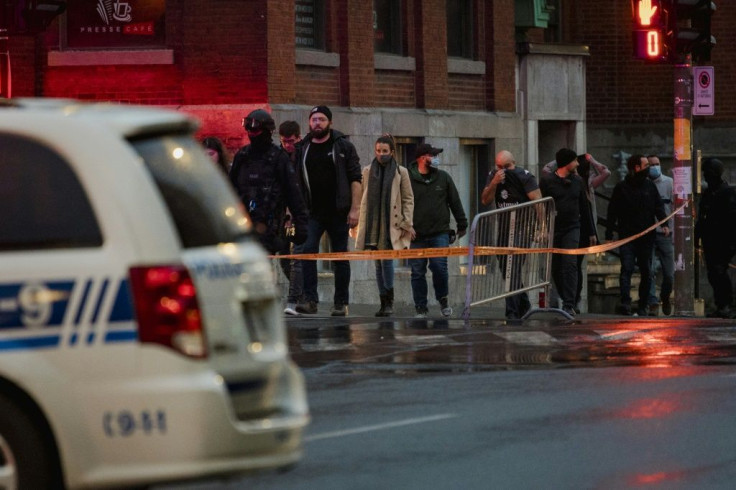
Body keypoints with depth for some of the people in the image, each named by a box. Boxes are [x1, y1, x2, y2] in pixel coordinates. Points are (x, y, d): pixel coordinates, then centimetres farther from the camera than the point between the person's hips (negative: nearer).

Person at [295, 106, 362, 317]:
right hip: (312, 212, 2)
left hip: (338, 212, -2)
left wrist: (355, 209, -10)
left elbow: (355, 179, -1)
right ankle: (310, 299, -15)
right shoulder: (302, 149, 9)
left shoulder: (343, 146, 2)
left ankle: (341, 303, 9)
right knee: (307, 251, -14)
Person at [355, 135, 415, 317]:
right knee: (378, 264, 5)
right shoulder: (368, 171, 10)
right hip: (373, 223, 3)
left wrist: (406, 224, -3)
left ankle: (389, 302, -10)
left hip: (392, 224, -3)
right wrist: (361, 225, 10)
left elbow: (408, 199, 5)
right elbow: (364, 200, 14)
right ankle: (384, 302, 10)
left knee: (386, 259, -16)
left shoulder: (401, 172, 3)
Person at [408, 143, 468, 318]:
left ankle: (443, 299, 15)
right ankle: (421, 309, 10)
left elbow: (455, 202, 14)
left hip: (439, 233, 1)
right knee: (417, 272, 1)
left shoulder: (443, 177, 8)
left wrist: (462, 225, 14)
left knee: (439, 267, -10)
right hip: (416, 236, -1)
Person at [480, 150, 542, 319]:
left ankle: (512, 311, -16)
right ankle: (524, 304, 31)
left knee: (514, 269, -15)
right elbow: (485, 201, 0)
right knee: (505, 268, 13)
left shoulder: (524, 176, -12)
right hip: (503, 227, 7)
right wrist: (494, 183, -17)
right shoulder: (493, 176, 5)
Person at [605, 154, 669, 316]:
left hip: (646, 236, 3)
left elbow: (658, 206, 8)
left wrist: (664, 224, -11)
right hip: (627, 236, -3)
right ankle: (625, 302, -26)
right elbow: (612, 212, 3)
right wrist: (609, 235, -2)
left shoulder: (650, 186, 11)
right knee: (627, 269, -16)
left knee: (646, 272, 6)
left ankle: (642, 307, 13)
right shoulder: (621, 187, 2)